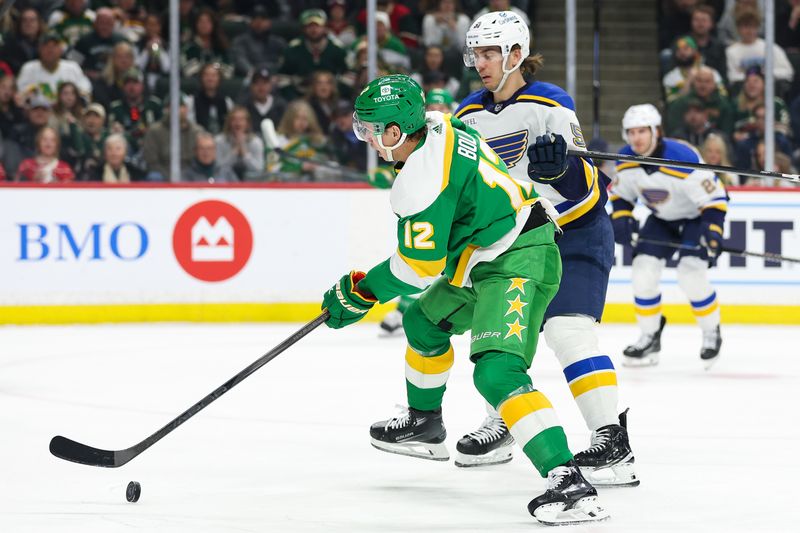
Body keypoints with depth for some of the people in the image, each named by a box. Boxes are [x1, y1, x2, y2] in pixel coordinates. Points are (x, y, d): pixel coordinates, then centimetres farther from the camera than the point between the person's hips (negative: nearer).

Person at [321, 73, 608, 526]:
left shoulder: (423, 176, -23)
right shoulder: (440, 127, 5)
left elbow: (420, 266, -20)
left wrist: (361, 292, -7)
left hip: (517, 265, -11)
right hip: (489, 260, 11)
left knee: (497, 371, -26)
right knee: (425, 320, 28)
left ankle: (568, 482, -38)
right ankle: (425, 425, 49)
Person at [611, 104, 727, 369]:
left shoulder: (683, 158, -34)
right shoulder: (626, 159, -14)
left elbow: (714, 198, -31)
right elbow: (620, 193, 4)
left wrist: (712, 234, -40)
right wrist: (621, 218, -15)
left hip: (697, 215, -6)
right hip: (662, 218, 6)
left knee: (691, 272, -21)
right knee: (643, 270, -7)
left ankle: (712, 334, 0)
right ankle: (650, 337, 9)